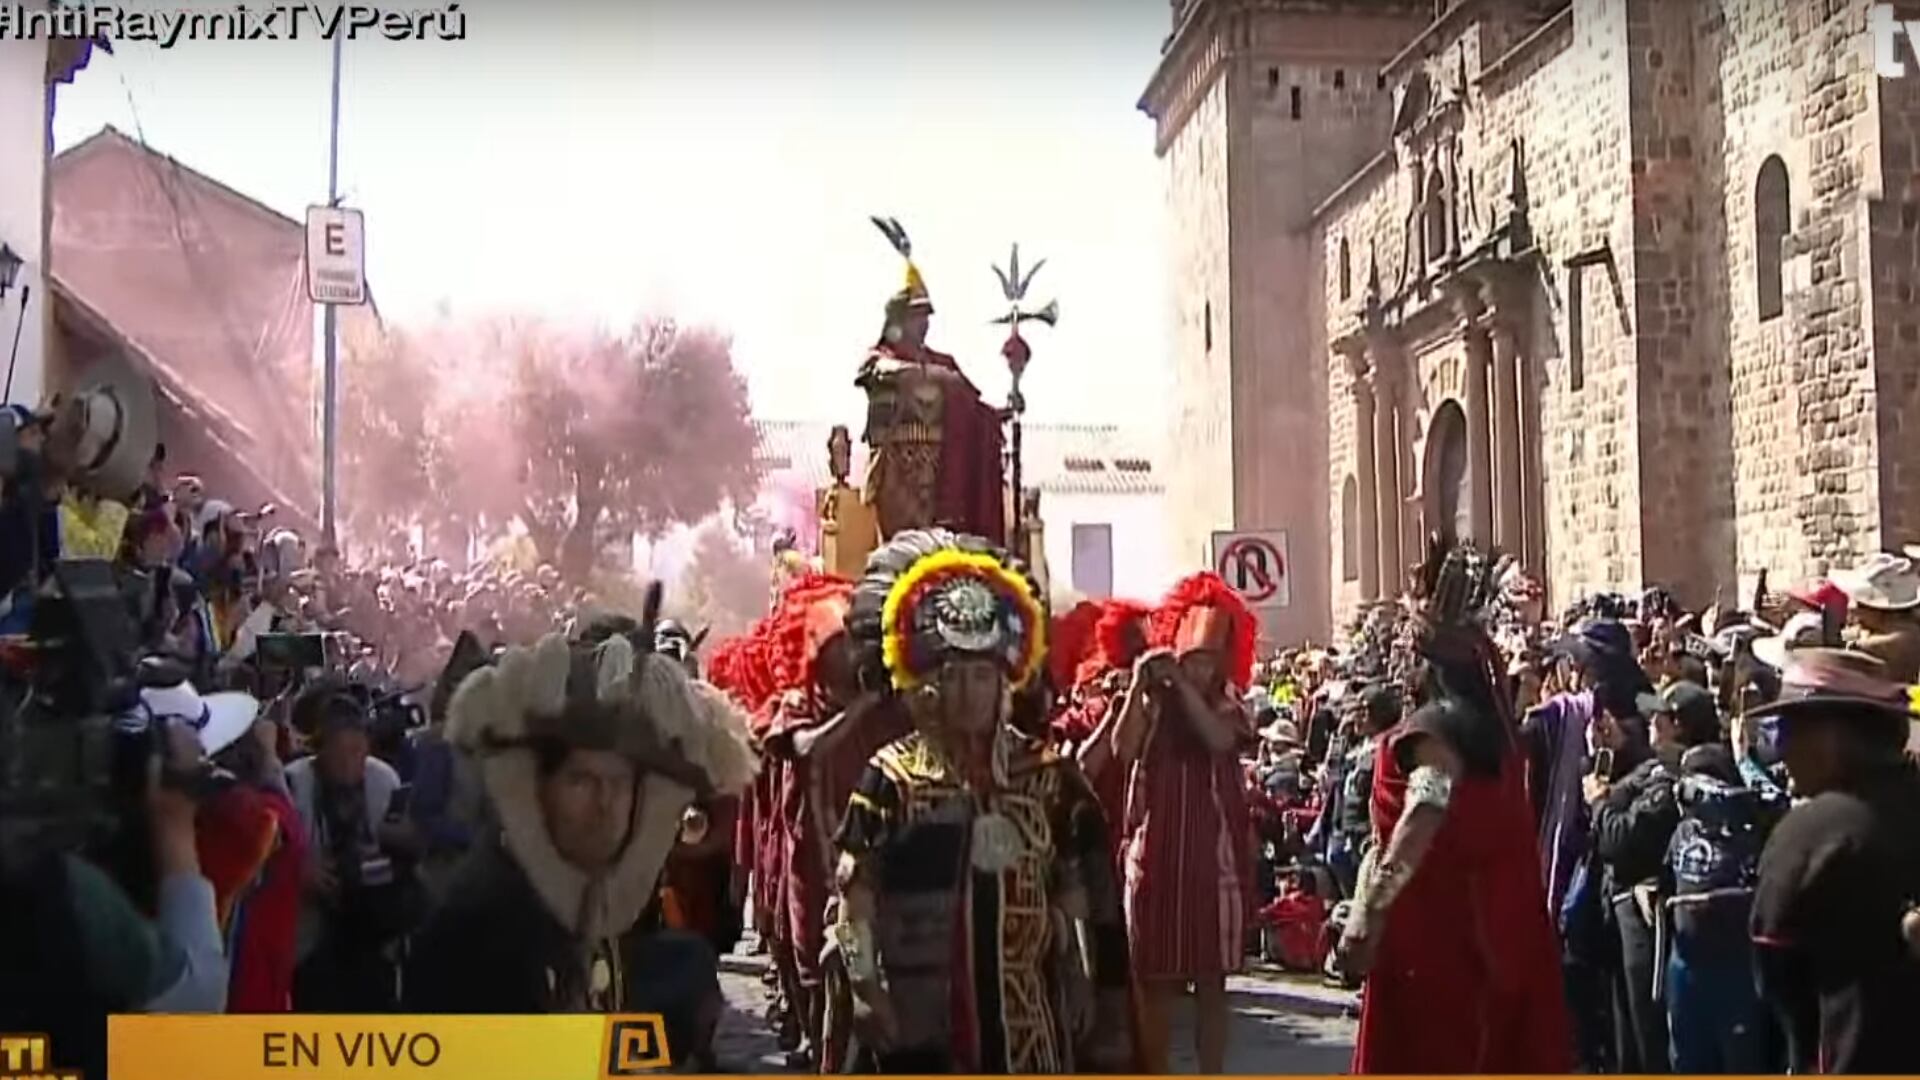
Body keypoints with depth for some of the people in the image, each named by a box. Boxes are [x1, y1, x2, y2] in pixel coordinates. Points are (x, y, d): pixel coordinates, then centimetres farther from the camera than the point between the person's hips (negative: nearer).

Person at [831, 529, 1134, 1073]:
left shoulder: (1049, 775, 5)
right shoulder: (890, 777, -2)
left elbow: (1079, 896, 8)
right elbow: (854, 896, -3)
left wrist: (1084, 991, 4)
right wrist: (864, 989, -10)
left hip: (1024, 1013, 2)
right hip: (920, 1014, -2)